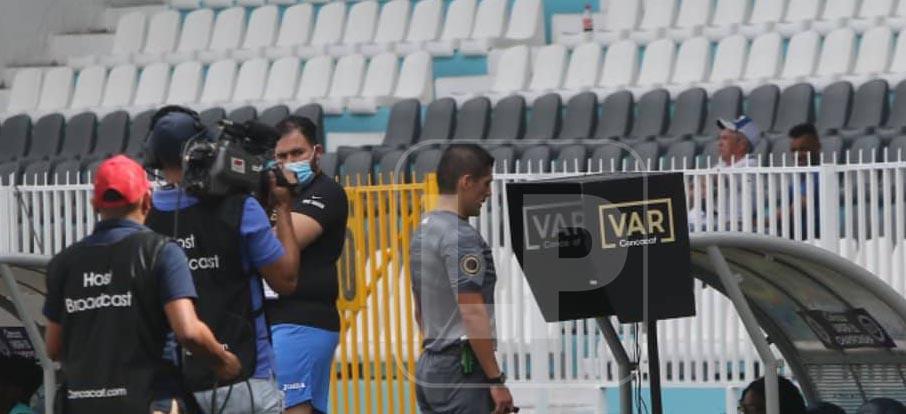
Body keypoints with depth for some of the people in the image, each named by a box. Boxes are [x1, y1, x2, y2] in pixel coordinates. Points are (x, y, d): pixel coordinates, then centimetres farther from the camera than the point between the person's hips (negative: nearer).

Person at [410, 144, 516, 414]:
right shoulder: (460, 237, -15)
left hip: (428, 366, 10)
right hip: (462, 369, -10)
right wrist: (496, 381, -17)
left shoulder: (422, 232, 15)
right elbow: (473, 314, -19)